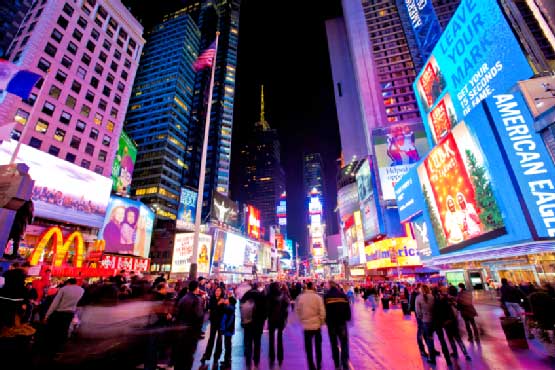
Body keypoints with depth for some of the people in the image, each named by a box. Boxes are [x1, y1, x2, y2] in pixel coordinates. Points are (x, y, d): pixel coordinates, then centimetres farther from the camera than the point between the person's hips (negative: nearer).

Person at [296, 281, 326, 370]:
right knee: (318, 346, 21)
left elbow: (297, 310, 0)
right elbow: (322, 311, -12)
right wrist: (322, 321, 4)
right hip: (317, 324, 0)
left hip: (306, 325, 0)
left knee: (308, 347, 12)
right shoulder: (317, 297, -13)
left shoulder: (300, 297, -8)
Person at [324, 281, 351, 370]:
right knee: (344, 344, 8)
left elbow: (324, 310, -6)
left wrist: (326, 320, 6)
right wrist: (347, 318, 10)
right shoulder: (343, 295, -3)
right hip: (342, 322, 0)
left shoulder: (326, 296, -6)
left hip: (331, 323, 0)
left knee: (334, 344, 14)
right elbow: (348, 308, -1)